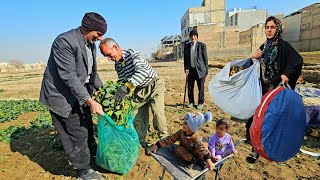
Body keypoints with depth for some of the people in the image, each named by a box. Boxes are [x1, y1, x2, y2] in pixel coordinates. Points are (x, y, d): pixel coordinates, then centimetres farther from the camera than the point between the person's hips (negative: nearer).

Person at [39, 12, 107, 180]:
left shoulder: (91, 44, 4)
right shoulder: (64, 42, -23)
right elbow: (69, 77, -29)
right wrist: (90, 101, -31)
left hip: (80, 94, 8)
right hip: (62, 96, -8)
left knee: (87, 127, 21)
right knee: (77, 134, 1)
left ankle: (93, 153, 44)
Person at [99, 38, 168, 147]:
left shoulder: (131, 53, -20)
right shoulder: (117, 66, 0)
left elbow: (143, 71, -38)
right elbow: (122, 82, 6)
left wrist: (126, 87, -48)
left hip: (154, 85, -6)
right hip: (139, 90, 6)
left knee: (157, 111, -20)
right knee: (139, 116, 2)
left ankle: (164, 140, 1)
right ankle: (140, 141, 22)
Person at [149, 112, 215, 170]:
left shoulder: (196, 137, -27)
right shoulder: (181, 132, -16)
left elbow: (201, 148, -38)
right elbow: (170, 139, -17)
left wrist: (208, 160, -53)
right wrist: (156, 145, -23)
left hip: (194, 154, -4)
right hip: (185, 154, 5)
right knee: (177, 148, -26)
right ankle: (194, 160, -21)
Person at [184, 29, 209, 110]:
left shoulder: (202, 45, -1)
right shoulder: (187, 46, 9)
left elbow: (205, 58, 0)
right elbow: (185, 58, 12)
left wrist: (206, 70, -3)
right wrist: (186, 68, 1)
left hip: (200, 70, -3)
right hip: (190, 70, 3)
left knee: (201, 88, 4)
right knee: (190, 87, 7)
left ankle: (200, 103, 20)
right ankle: (191, 102, 24)